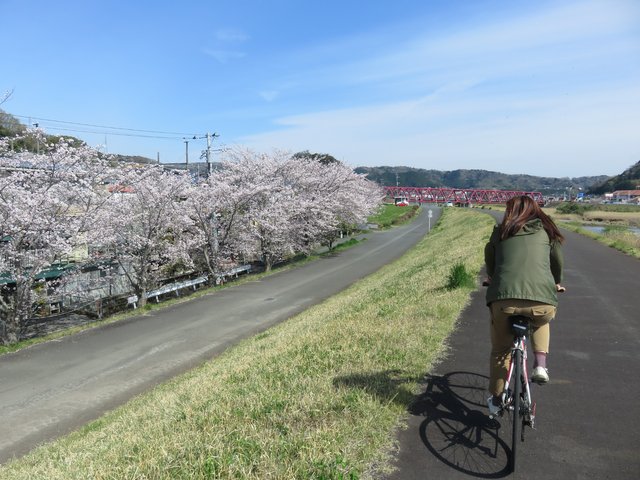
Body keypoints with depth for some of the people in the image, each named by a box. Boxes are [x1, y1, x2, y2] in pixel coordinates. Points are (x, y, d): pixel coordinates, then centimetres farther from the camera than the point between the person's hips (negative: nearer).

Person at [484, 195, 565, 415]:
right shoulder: (547, 231, 20)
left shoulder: (501, 232, 19)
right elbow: (557, 262, 29)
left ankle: (496, 399, 32)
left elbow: (489, 259, 29)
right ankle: (540, 365, 19)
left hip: (504, 297, 0)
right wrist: (556, 284, 48)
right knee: (541, 323, 37)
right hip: (542, 299, 1)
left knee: (500, 350, 21)